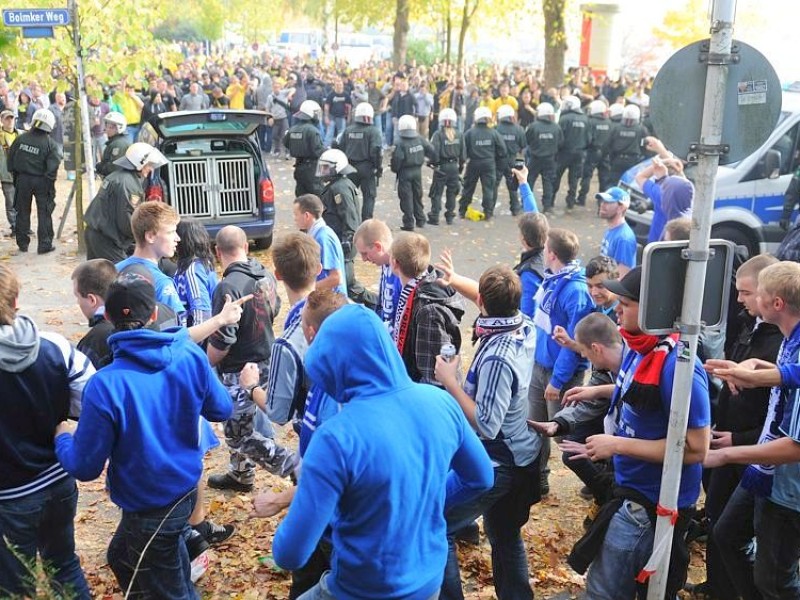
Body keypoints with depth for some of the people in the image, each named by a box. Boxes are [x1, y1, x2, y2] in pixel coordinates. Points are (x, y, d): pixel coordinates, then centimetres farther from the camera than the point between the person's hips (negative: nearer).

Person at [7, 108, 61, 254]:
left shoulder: (21, 138, -3)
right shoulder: (50, 143, -14)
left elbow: (11, 157, 2)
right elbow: (53, 165, -18)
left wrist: (14, 173, 13)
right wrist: (49, 180, -5)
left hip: (22, 179, 3)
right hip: (41, 181, -3)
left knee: (23, 212, 14)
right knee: (44, 213, 7)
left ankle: (22, 244, 20)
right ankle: (44, 244, 7)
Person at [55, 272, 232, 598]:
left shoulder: (105, 385, -28)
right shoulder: (191, 355, -15)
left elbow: (85, 467, -18)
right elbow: (221, 410, 1)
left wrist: (63, 437, 4)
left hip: (149, 508, -6)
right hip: (185, 490, 6)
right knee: (122, 559, 32)